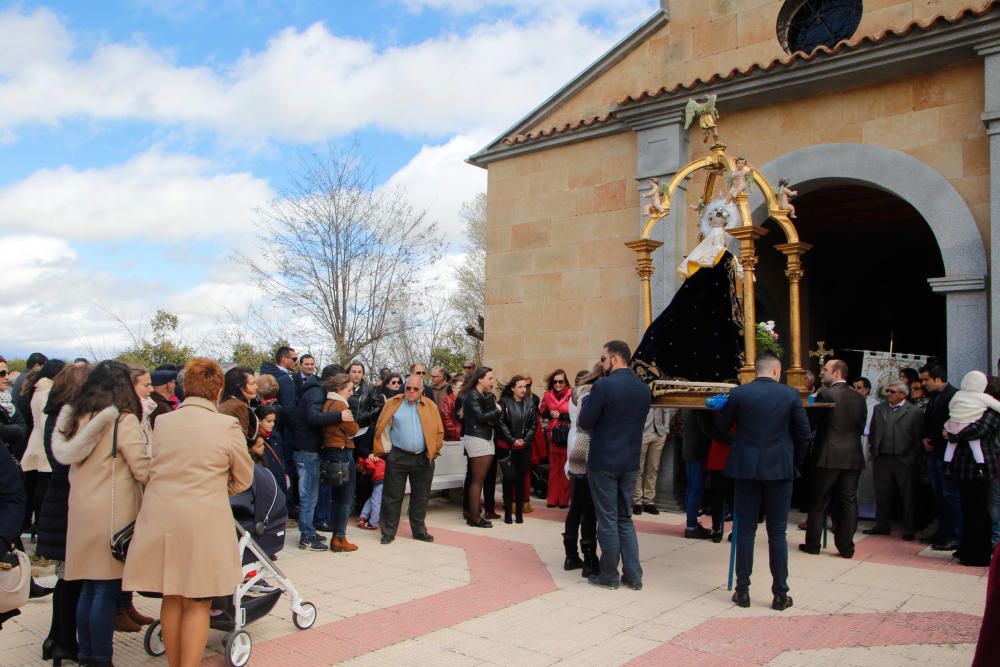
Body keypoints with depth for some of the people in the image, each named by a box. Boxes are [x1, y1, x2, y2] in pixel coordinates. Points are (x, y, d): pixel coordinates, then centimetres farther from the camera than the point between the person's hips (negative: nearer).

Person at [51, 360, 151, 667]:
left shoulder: (78, 419, 9)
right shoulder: (124, 421, -13)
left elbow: (72, 465, 14)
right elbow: (143, 472, -14)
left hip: (82, 513, 7)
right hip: (113, 515, -7)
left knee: (89, 587, 16)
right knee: (107, 590, 1)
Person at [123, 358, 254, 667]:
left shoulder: (161, 422, 4)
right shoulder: (228, 426, -8)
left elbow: (150, 470, 14)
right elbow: (244, 479, 3)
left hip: (160, 518, 5)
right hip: (203, 520, -4)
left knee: (172, 598, 17)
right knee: (198, 604, 6)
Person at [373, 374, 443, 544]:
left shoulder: (430, 406, 4)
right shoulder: (393, 403, 0)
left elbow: (439, 431, 5)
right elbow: (382, 428, 1)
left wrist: (433, 451, 1)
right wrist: (385, 450, -3)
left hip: (423, 458, 2)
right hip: (397, 457, -2)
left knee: (420, 497, 11)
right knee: (392, 496, 3)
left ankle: (419, 530, 24)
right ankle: (388, 532, 12)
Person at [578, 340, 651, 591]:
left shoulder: (603, 386, -16)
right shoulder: (644, 389, 5)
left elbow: (585, 422, -13)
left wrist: (585, 408, 6)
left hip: (603, 463, -6)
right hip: (630, 463, 6)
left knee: (608, 520, 4)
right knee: (625, 519, 16)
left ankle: (609, 576, 14)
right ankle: (633, 575, 16)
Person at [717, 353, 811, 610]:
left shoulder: (739, 393, -5)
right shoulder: (790, 394, -3)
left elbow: (721, 426, 6)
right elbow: (804, 433, 0)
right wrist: (795, 461, 15)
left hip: (746, 468, 0)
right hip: (780, 468, 0)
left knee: (745, 530, 7)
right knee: (777, 532, 7)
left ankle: (742, 591, 12)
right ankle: (780, 594, 12)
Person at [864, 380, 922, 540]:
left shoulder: (914, 412, -3)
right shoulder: (879, 408, 12)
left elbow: (918, 437, -7)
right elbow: (872, 431, 13)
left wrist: (913, 456, -10)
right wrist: (872, 447, 3)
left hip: (904, 460, -4)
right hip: (882, 459, 4)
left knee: (908, 496, 5)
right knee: (882, 494, 11)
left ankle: (908, 529, 16)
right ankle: (882, 525, 22)